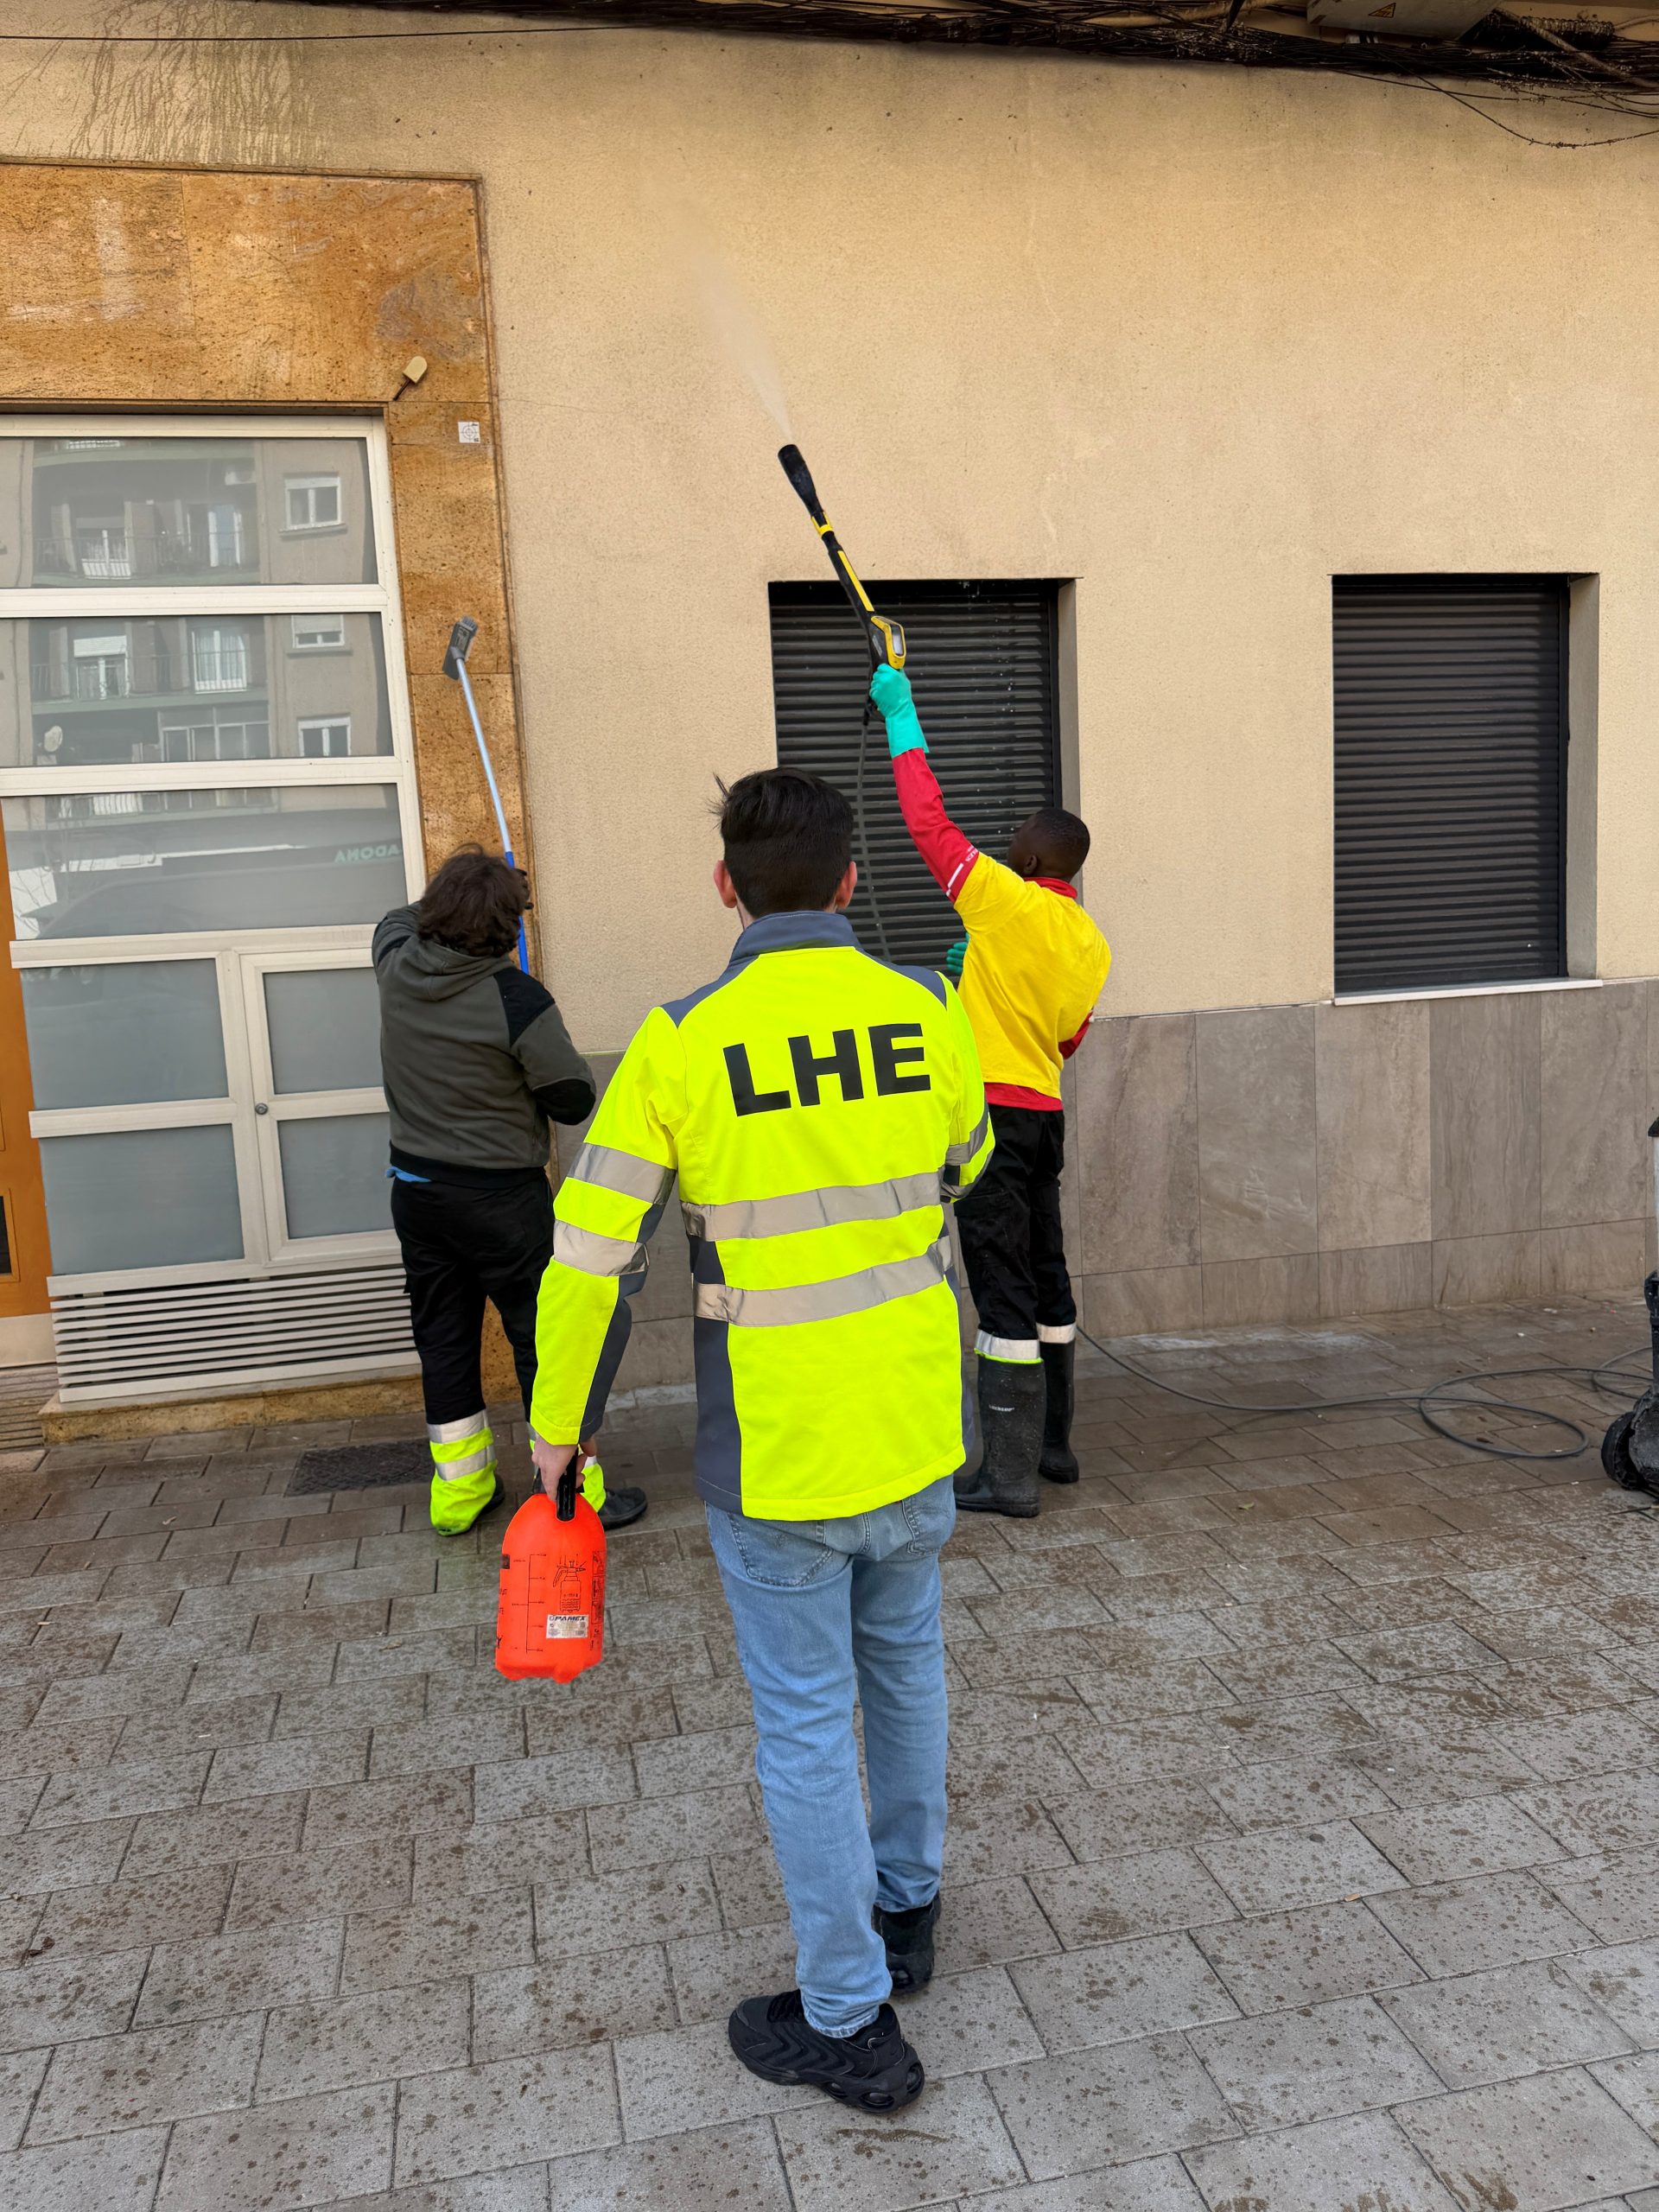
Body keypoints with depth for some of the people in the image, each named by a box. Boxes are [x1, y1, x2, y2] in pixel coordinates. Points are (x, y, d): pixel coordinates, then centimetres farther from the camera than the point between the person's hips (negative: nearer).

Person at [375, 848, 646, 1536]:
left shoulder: (397, 969, -3)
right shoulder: (516, 1000, -21)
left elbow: (398, 919, 22)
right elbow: (574, 1099, -13)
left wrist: (452, 896, 29)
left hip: (416, 1189, 7)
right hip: (500, 1196, -6)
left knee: (443, 1339, 16)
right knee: (545, 1341, 4)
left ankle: (459, 1492, 28)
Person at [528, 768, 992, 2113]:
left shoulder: (681, 1044, -15)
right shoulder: (930, 1012, -6)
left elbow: (592, 1260, -11)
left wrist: (558, 1423, 4)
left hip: (776, 1456, -4)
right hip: (920, 1434, 4)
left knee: (805, 1723, 12)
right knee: (906, 1668, 25)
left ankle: (849, 2021, 28)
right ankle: (906, 1910, 46)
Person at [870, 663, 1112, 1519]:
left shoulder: (1007, 899, -10)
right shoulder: (1091, 947, 12)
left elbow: (930, 822, -7)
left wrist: (901, 717, 3)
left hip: (992, 1108, -8)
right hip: (1043, 1114, 8)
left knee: (1004, 1289, -6)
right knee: (1046, 1282, 17)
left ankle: (1011, 1475, -1)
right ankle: (1053, 1445, 28)